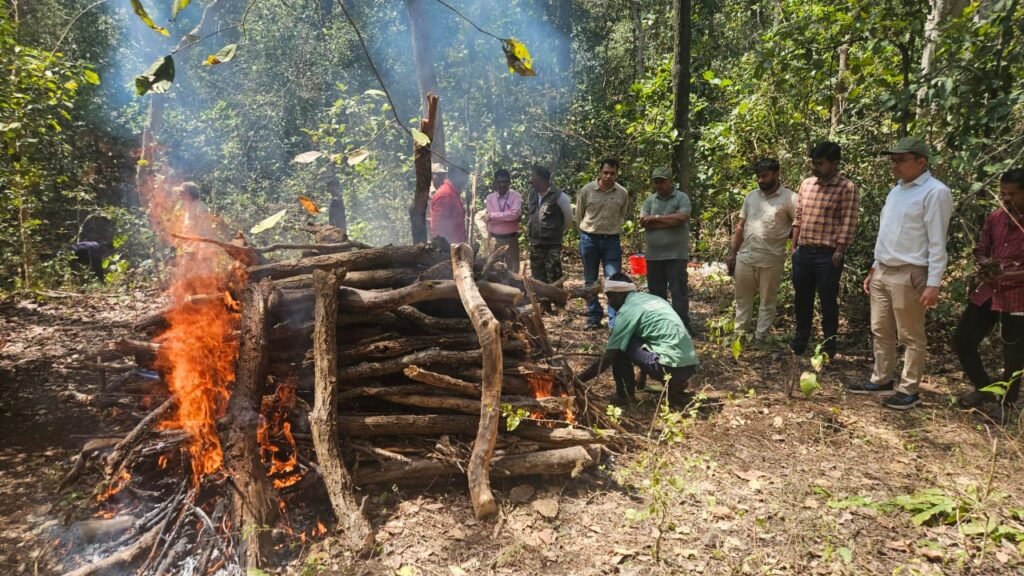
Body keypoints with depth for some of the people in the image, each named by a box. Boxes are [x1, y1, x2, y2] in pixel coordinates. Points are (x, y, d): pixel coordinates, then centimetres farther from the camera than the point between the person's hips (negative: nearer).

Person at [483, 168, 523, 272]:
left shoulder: (516, 196, -5)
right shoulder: (489, 198, 1)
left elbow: (514, 214, -22)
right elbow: (488, 219, -6)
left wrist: (493, 215, -17)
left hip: (511, 239, -2)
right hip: (494, 239, 2)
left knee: (513, 267, 7)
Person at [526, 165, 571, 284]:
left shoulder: (558, 196, -12)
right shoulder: (532, 194, 7)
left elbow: (568, 217, -1)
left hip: (552, 246, -6)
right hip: (535, 245, 6)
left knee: (554, 282, -2)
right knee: (537, 281, 14)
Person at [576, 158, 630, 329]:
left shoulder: (623, 193, -2)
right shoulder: (586, 190, -6)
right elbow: (579, 216, 7)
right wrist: (586, 234, 11)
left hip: (611, 240, 0)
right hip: (589, 239, 0)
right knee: (590, 281, 8)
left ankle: (615, 321, -4)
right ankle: (594, 317, 20)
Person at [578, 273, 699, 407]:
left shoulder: (628, 310, -4)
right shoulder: (654, 299, 19)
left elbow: (607, 358, -5)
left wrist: (579, 379, 4)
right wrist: (641, 377, 37)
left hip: (670, 367, -8)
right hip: (690, 366, 8)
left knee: (619, 346, 3)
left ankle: (625, 394, 10)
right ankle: (675, 386, 15)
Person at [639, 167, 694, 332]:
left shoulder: (682, 198, -1)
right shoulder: (650, 200, 10)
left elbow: (681, 218, -18)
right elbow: (643, 222, -5)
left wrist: (655, 218, -10)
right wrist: (670, 221, -11)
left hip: (676, 255, -4)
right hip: (654, 255, 4)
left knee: (679, 291, -2)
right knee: (656, 291, 11)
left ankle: (683, 325, 3)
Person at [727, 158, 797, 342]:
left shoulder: (790, 198, -6)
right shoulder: (751, 197, 9)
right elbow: (740, 226, 11)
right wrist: (732, 253, 8)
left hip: (771, 259, -5)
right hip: (745, 256, 5)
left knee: (768, 301, 7)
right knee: (742, 298, 11)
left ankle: (760, 337, 14)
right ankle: (740, 334, 22)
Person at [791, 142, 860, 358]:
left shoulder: (847, 188, -9)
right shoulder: (806, 184, 10)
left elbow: (848, 225, -12)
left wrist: (838, 254, -15)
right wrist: (794, 246, 10)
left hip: (827, 255, -6)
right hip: (803, 252, 6)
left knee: (828, 302, 4)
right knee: (801, 300, 14)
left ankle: (828, 348, 17)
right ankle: (799, 343, 28)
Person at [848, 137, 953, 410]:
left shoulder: (935, 192, -12)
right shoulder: (896, 190, 13)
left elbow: (937, 242, -15)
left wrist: (933, 283, -18)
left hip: (908, 275, -8)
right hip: (882, 271, 8)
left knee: (912, 336, 3)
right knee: (881, 331, 15)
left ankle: (908, 390, 12)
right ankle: (881, 380, 27)